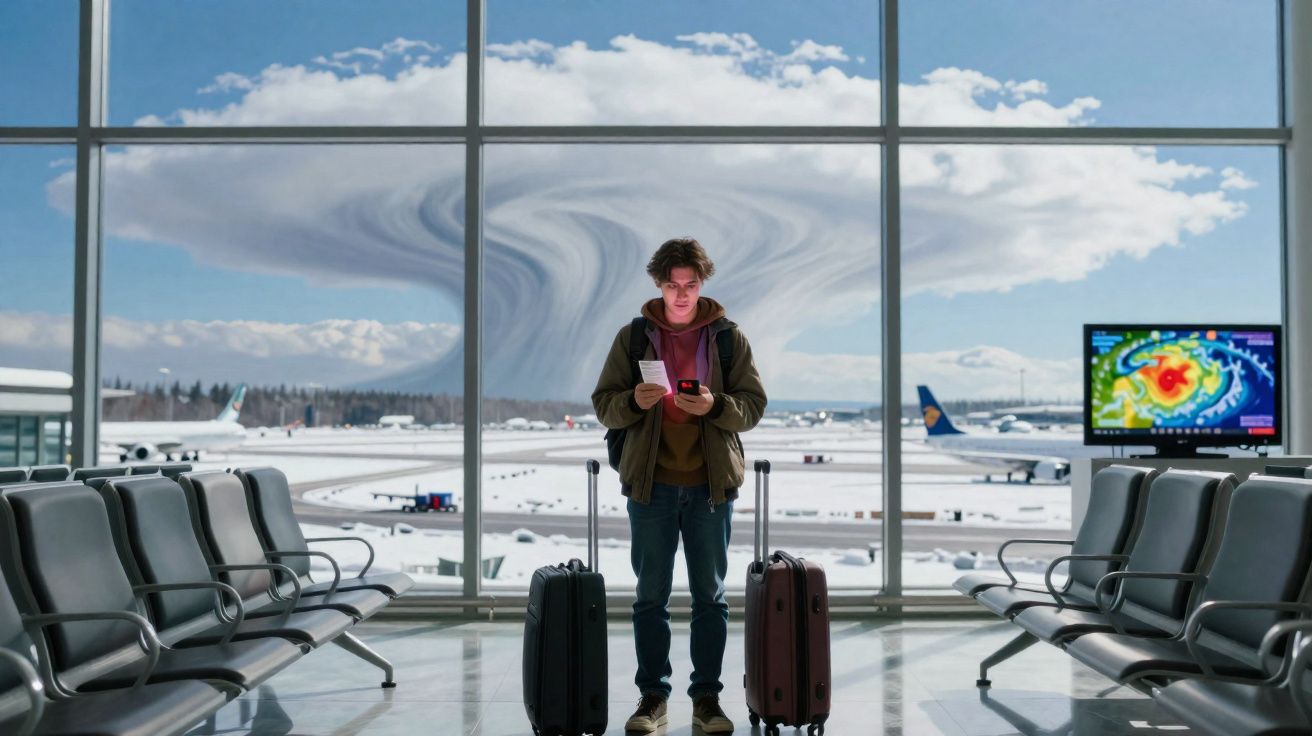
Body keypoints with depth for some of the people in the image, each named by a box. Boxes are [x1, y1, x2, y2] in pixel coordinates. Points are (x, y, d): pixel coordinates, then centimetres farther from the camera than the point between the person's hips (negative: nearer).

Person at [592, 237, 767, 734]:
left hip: (711, 483, 0)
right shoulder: (632, 336, 4)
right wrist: (634, 401, -18)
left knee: (710, 595, 7)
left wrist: (715, 406, -18)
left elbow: (754, 405, 1)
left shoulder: (728, 337, 4)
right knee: (651, 595, 6)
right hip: (651, 483, 0)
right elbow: (603, 404, 3)